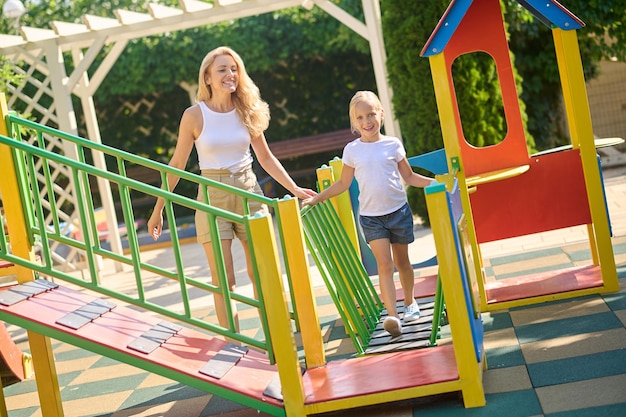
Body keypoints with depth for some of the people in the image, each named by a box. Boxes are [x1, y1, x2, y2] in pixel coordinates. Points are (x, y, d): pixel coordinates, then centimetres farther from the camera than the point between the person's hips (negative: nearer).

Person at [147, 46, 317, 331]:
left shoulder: (247, 112, 2)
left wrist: (295, 189, 7)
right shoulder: (194, 115, -7)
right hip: (213, 196, -3)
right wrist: (158, 209, 0)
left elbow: (266, 158, 11)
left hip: (248, 192, 3)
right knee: (223, 278, -3)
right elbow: (177, 165, -1)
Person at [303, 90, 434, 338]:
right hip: (371, 216, -1)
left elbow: (409, 176, 8)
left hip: (398, 211, 1)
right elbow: (343, 184, 8)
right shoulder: (352, 150, 0)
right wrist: (317, 198, 3)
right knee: (384, 264, -10)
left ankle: (410, 302, 34)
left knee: (401, 261, 13)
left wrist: (435, 182, -3)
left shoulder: (393, 144, 0)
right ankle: (393, 316, -15)